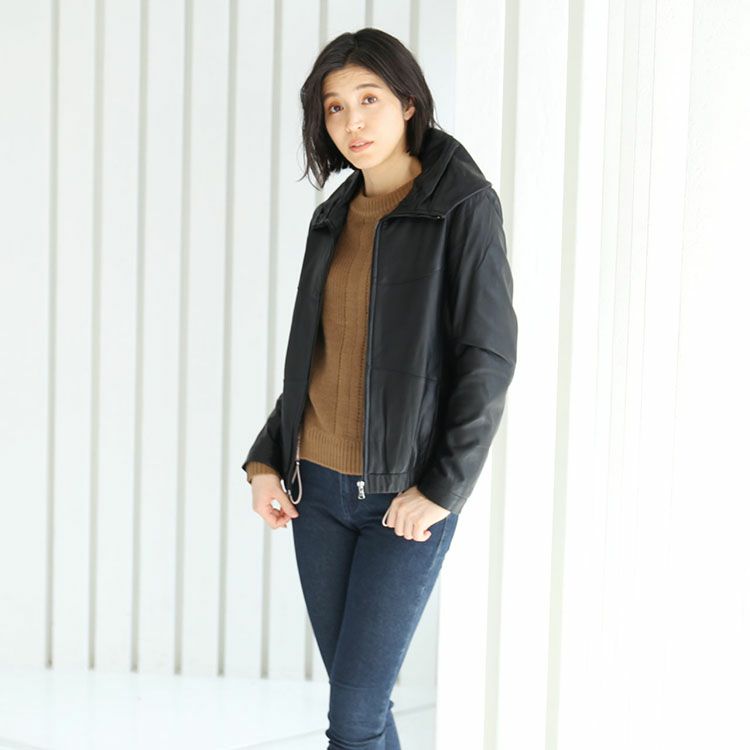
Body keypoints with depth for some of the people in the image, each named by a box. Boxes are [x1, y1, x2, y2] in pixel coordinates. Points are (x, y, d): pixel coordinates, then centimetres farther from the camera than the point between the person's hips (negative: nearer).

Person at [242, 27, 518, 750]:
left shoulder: (464, 206, -8)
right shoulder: (335, 216, 11)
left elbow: (489, 358, -12)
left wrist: (442, 487, -16)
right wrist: (266, 460, 7)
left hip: (409, 498, -6)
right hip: (317, 487, 6)